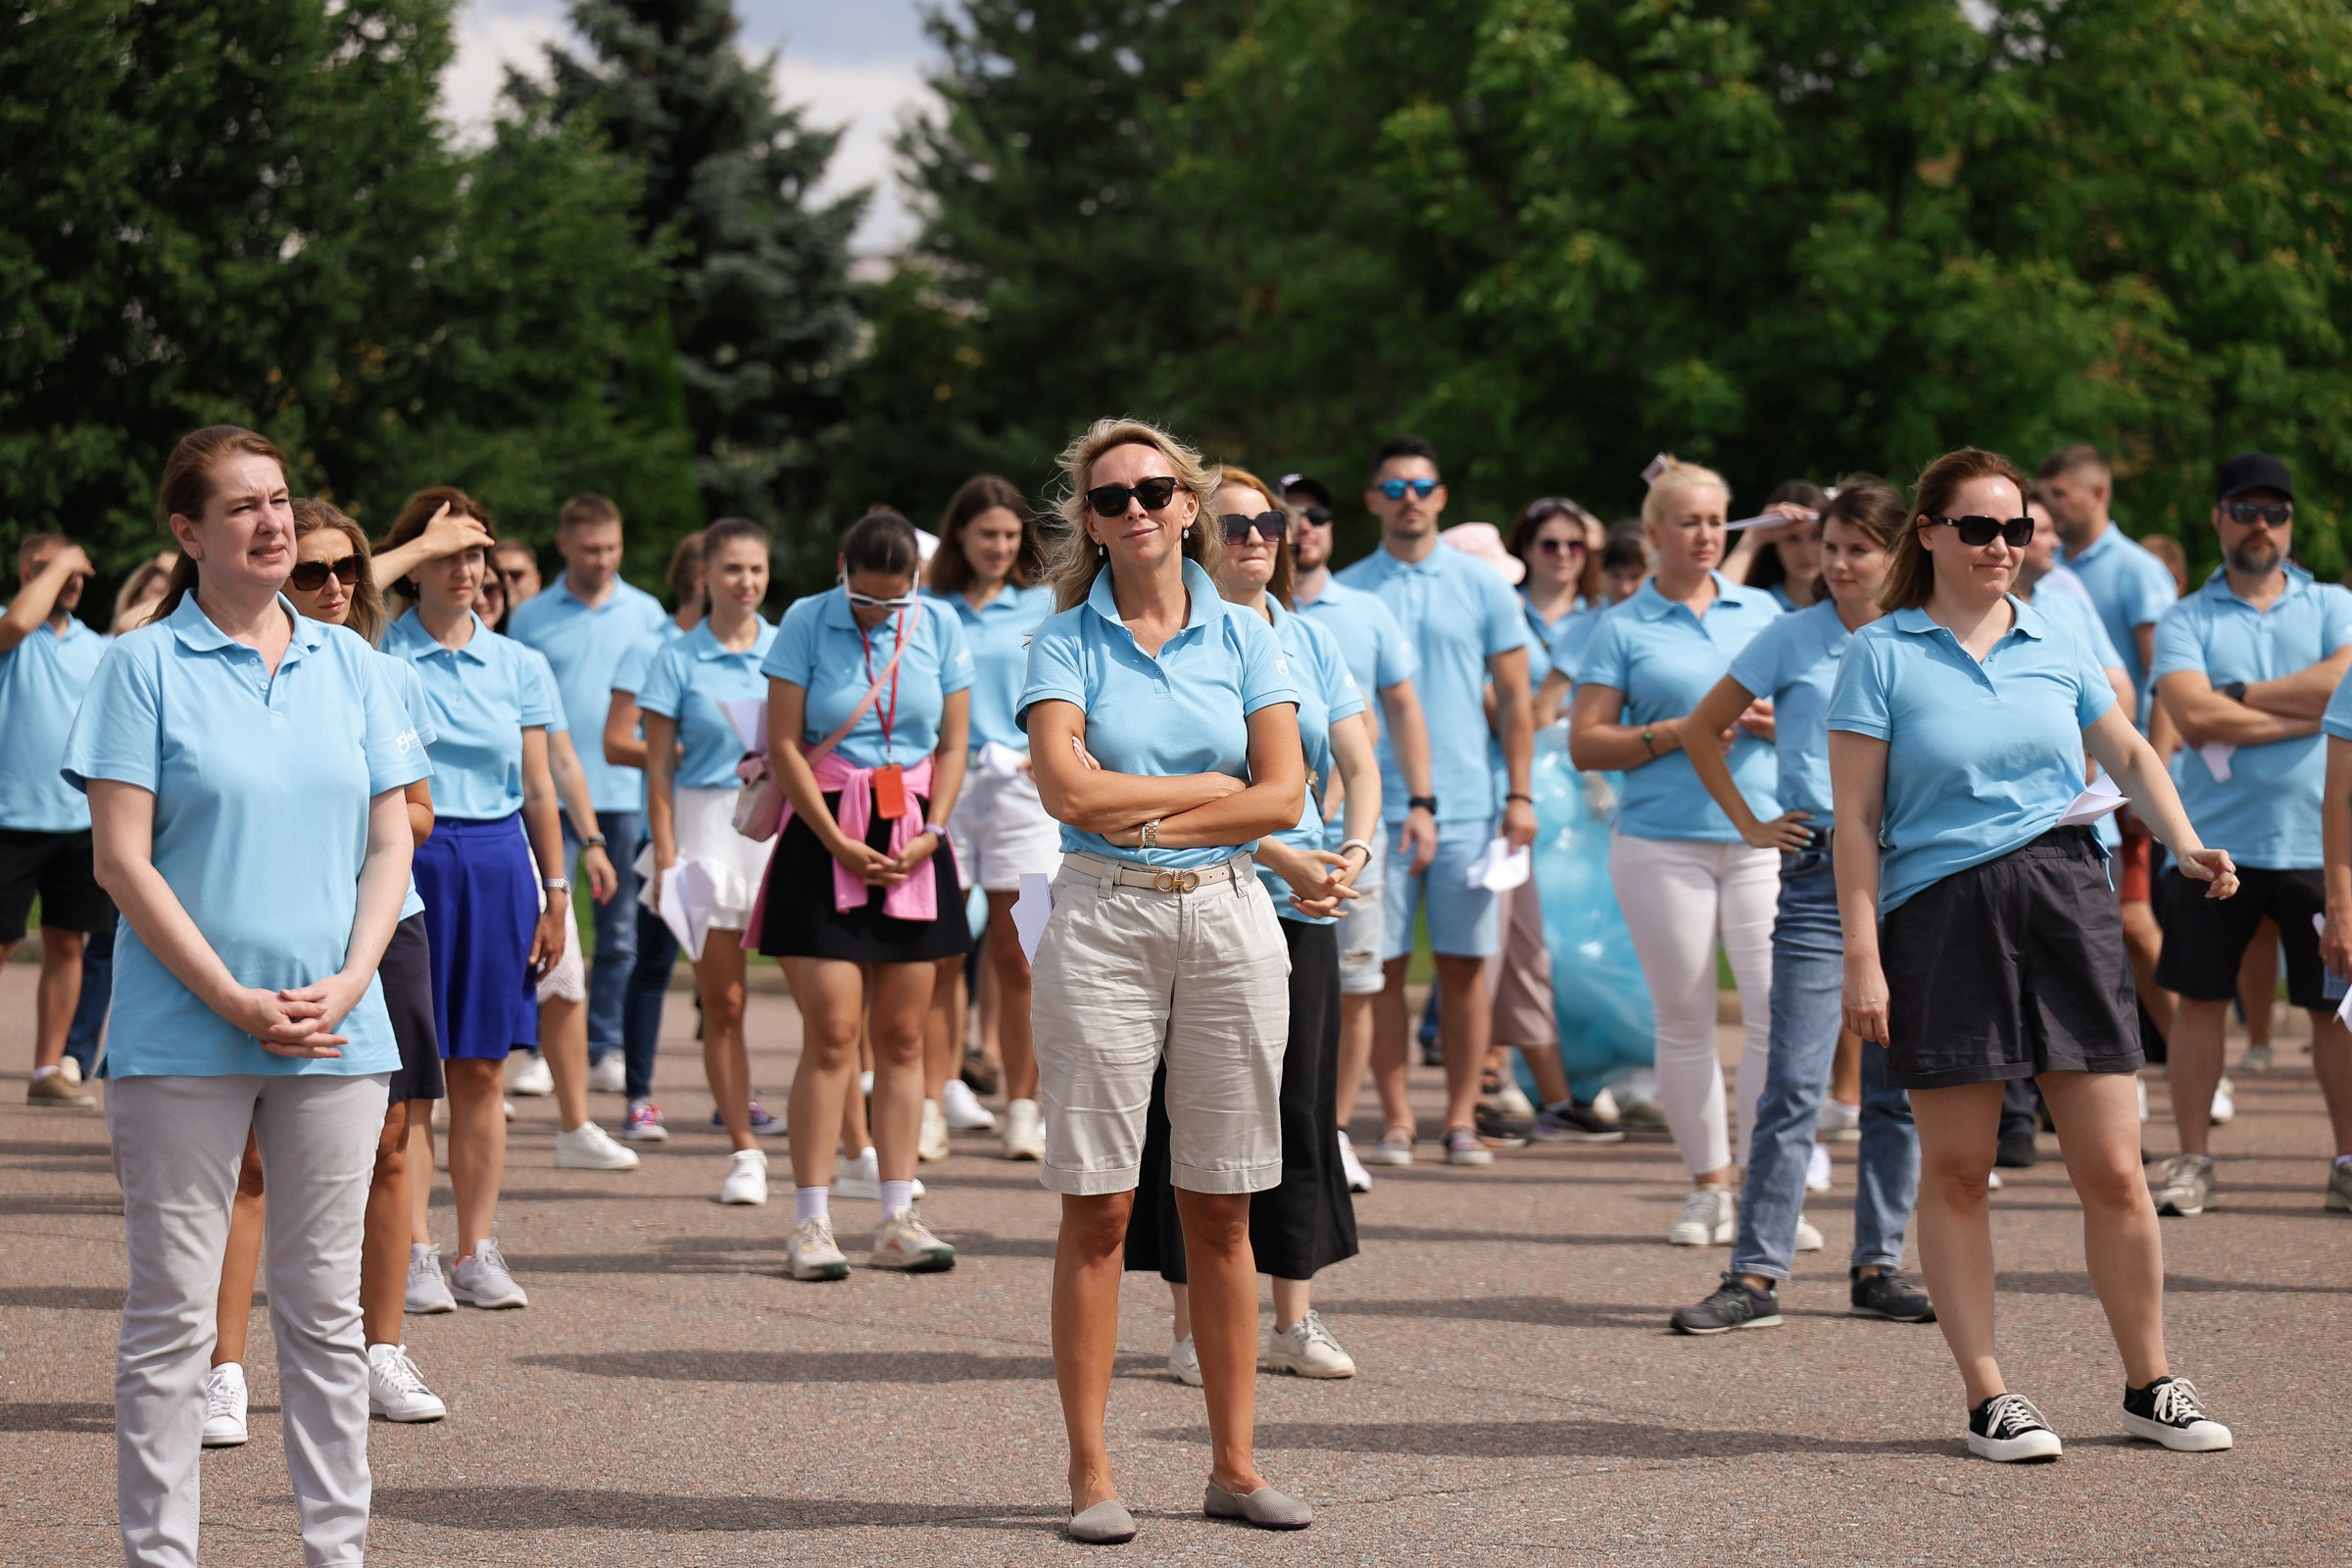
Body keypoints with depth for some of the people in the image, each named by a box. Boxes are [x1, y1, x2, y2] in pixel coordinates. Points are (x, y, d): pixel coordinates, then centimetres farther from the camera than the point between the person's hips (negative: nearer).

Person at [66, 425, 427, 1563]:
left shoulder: (348, 662, 9)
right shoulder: (144, 665, -2)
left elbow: (390, 839, 10)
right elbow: (121, 858, -7)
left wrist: (348, 982, -6)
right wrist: (235, 1001, -12)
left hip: (336, 1033, 4)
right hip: (181, 1035, -3)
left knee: (324, 1303, 8)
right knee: (170, 1310, 0)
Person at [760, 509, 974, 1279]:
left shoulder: (938, 629, 6)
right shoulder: (806, 622, -3)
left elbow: (953, 744, 9)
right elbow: (784, 745, -5)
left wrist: (930, 832, -4)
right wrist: (838, 843, -10)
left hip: (913, 843, 3)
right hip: (823, 835, -3)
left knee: (902, 1038, 4)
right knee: (831, 1035, -9)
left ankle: (897, 1221, 8)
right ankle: (811, 1222, -5)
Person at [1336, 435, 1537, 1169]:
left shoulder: (1482, 586, 7)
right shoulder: (1344, 593, 6)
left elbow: (1514, 699, 8)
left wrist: (1519, 793, 0)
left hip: (1466, 804, 0)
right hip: (1375, 806, 0)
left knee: (1464, 963, 1)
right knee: (1380, 964, 0)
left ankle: (1462, 1117, 7)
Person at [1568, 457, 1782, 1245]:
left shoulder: (1762, 610, 14)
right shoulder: (1622, 628, 6)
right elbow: (1585, 743, 2)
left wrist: (1779, 721, -4)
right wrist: (1675, 735, -11)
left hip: (1764, 835, 2)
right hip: (1663, 842, -1)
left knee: (1778, 1009, -9)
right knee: (1684, 1020, 2)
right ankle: (1709, 1186, 12)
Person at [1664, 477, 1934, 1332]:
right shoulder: (1792, 638, 2)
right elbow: (1702, 729, 11)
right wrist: (1750, 825, 6)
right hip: (1819, 872, -2)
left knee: (1898, 1085, 6)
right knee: (1795, 1083, -8)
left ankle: (1878, 1266, 15)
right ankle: (1756, 1274, -6)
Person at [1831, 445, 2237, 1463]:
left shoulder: (2056, 649, 13)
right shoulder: (1881, 655, 1)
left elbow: (2129, 754, 25)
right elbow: (1855, 818, -2)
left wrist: (2185, 845, 8)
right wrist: (1861, 957, -9)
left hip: (2067, 900, 3)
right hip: (1940, 913, -3)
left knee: (2113, 1170, 1)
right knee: (1954, 1169, 1)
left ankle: (2150, 1385, 14)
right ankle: (1987, 1397, 10)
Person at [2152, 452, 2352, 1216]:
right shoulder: (2185, 621, 6)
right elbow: (2192, 716, -11)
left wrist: (2236, 695, -10)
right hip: (2213, 839, 0)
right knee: (2198, 1000, 4)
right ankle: (2192, 1160, 13)